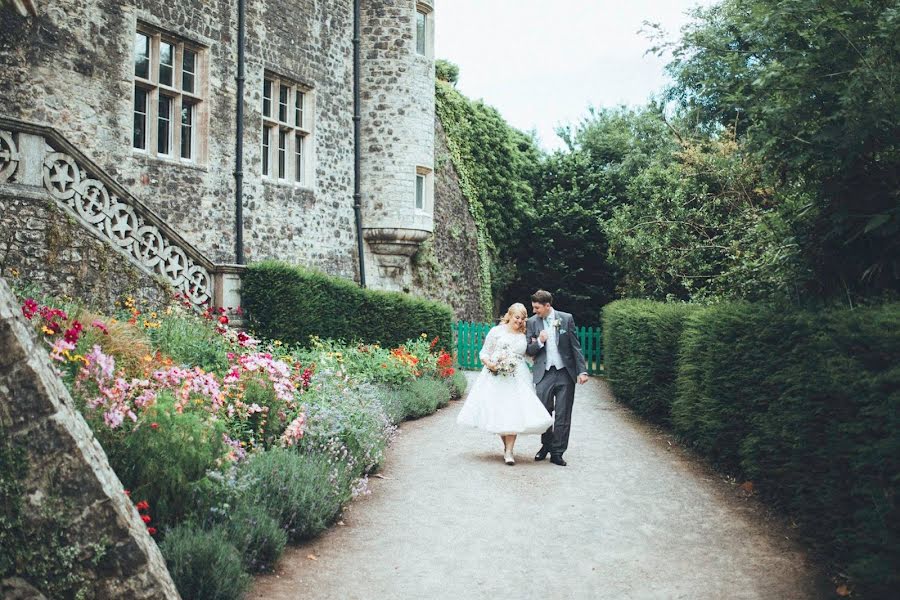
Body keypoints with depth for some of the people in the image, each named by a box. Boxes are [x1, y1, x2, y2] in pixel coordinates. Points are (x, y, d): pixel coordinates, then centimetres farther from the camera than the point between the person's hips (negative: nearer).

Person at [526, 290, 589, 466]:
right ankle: (546, 444, 28)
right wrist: (539, 342, -15)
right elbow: (529, 350, 5)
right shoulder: (532, 322, 2)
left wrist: (582, 371, -4)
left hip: (565, 373, -1)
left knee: (563, 415, 2)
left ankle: (557, 452, 11)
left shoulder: (566, 319, -1)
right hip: (543, 374, 1)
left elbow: (575, 346, 1)